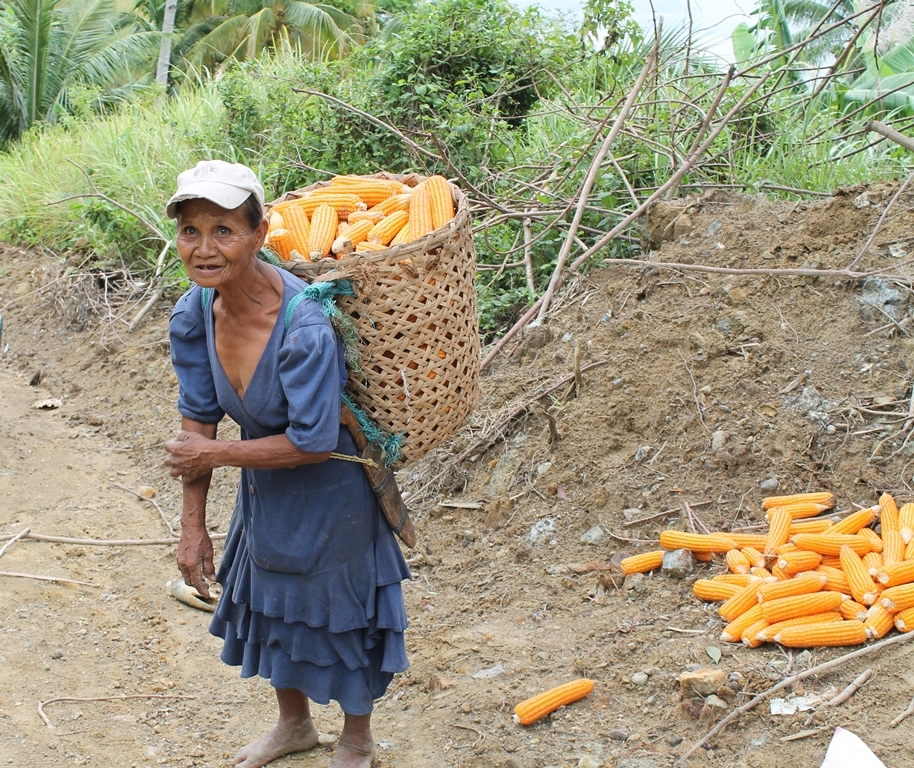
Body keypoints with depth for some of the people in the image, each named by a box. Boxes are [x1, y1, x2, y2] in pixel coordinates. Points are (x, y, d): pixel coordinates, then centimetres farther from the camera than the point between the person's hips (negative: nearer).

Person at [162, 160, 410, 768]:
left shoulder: (303, 326, -36)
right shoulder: (195, 315, -15)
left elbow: (313, 443, -31)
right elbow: (199, 420, -7)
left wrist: (212, 455, -23)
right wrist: (194, 526, -5)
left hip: (328, 493, -7)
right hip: (263, 490, 7)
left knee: (339, 611, 15)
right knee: (271, 605, 25)